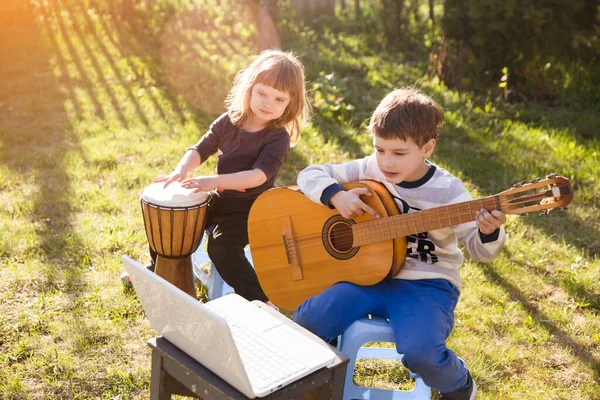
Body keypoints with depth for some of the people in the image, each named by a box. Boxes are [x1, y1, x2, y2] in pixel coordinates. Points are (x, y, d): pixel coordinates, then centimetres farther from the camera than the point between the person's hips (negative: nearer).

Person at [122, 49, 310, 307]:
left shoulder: (279, 137, -18)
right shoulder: (229, 122, -3)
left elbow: (259, 175, -30)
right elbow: (200, 150, -1)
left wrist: (214, 181, -39)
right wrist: (181, 170, -23)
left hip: (251, 209, -6)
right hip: (221, 200, 7)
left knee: (221, 245, -29)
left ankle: (258, 298, -16)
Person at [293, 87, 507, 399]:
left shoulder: (447, 191, -10)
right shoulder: (369, 170, -1)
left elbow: (478, 250, -10)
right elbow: (310, 174, 2)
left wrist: (489, 233, -33)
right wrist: (336, 195, -19)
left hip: (427, 283, -3)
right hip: (370, 273, 3)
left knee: (420, 351, -30)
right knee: (307, 319, -18)